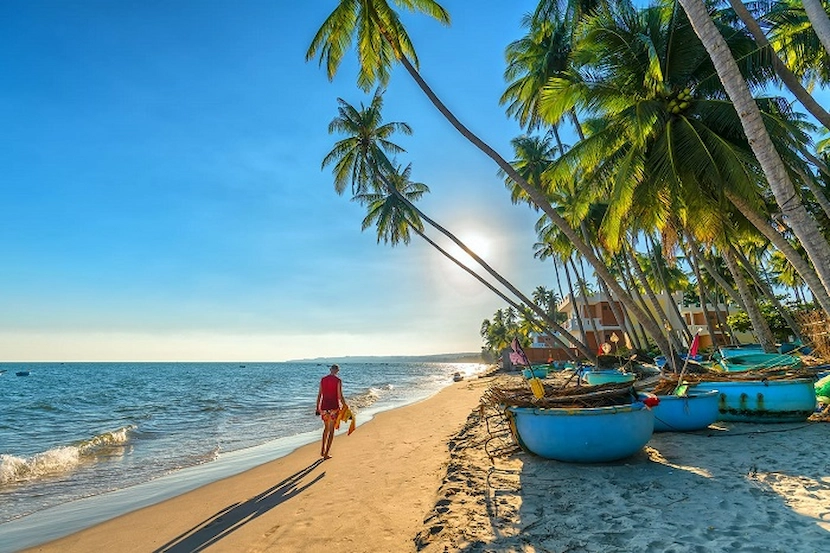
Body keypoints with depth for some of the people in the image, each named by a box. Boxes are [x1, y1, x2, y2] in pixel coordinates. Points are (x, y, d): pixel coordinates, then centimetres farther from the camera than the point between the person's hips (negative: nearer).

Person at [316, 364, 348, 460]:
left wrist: (318, 407, 15)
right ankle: (326, 454, 7)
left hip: (324, 407, 4)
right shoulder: (338, 381, -10)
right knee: (331, 430, 6)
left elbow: (319, 395, 6)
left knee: (326, 428, 23)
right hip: (333, 407, -4)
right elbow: (340, 396, -12)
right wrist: (345, 406, -1)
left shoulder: (323, 380, 3)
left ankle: (322, 450, 22)